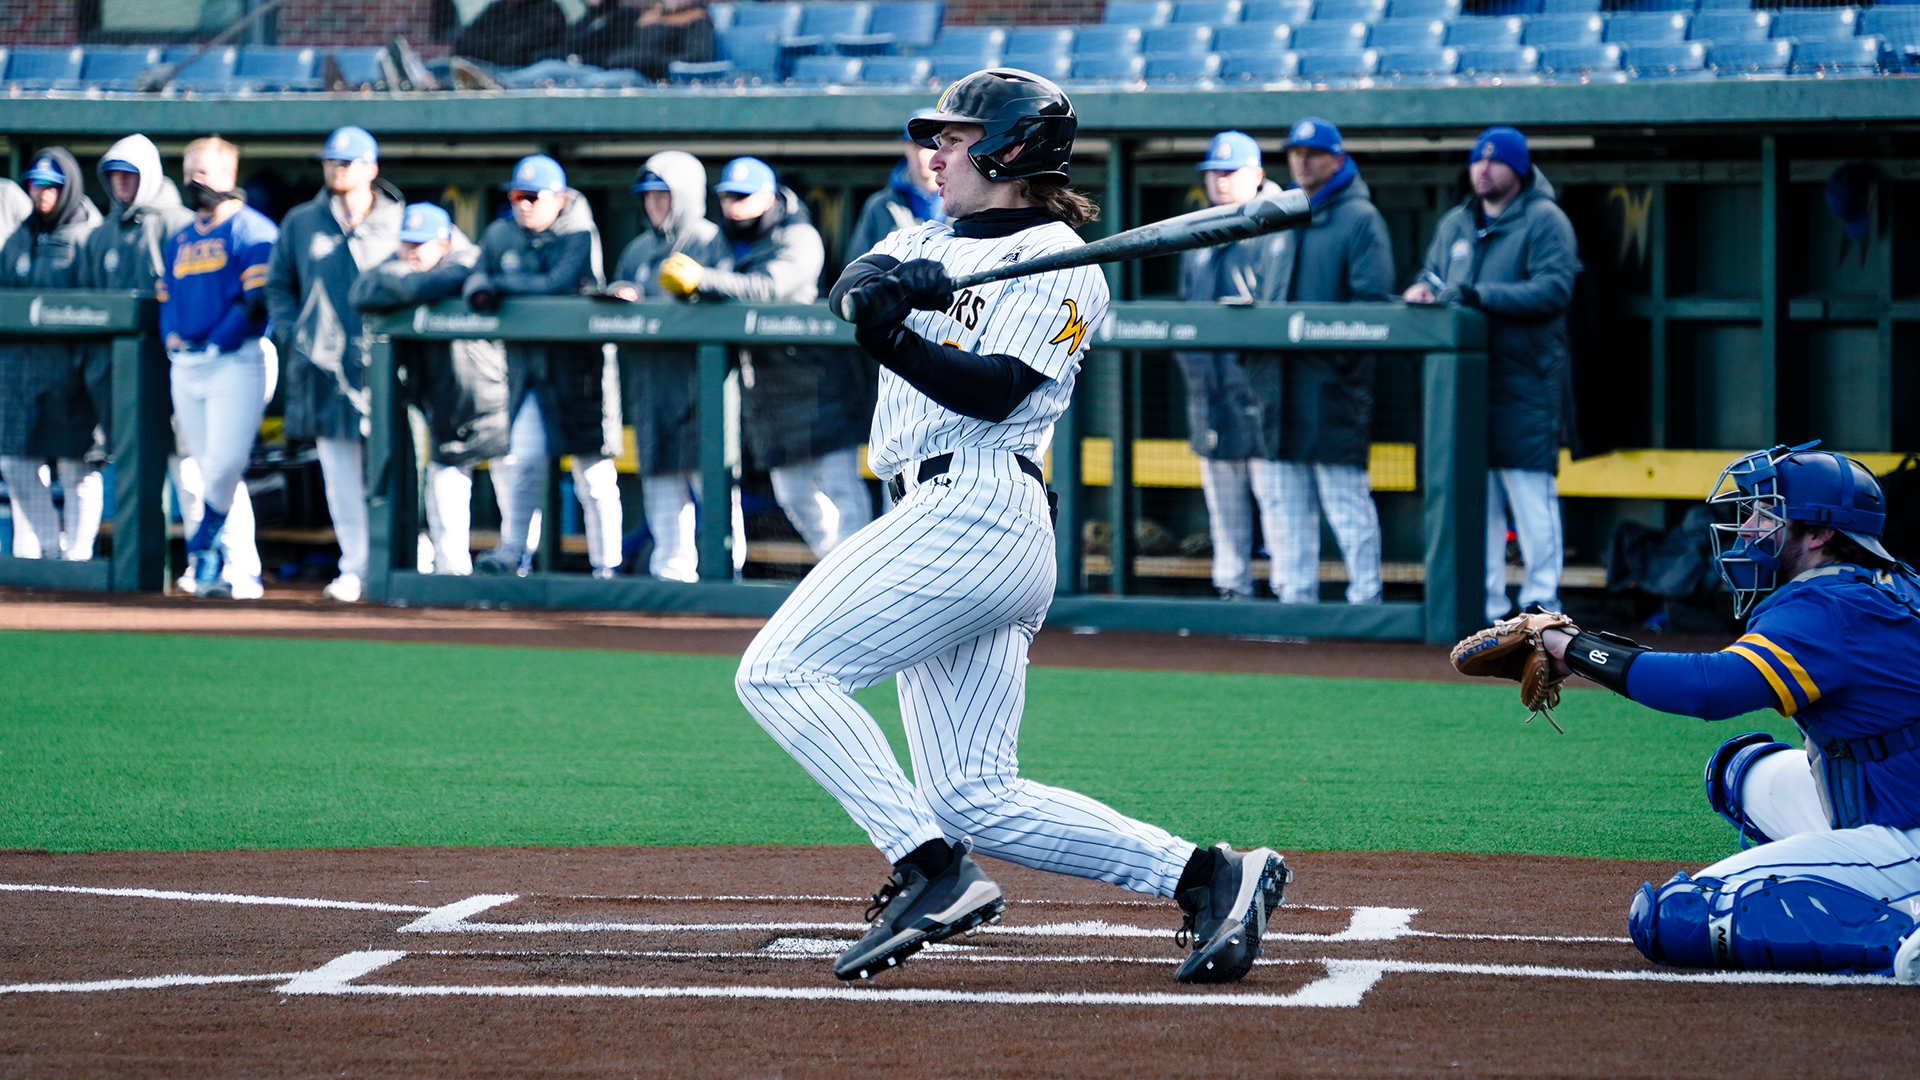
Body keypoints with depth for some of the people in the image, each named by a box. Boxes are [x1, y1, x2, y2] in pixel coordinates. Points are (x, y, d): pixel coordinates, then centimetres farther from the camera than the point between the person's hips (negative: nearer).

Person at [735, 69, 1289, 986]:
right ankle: (1206, 876, -1)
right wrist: (892, 282, -19)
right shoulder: (931, 243, 23)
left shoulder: (1057, 260, -1)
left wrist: (894, 338, -26)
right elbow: (853, 285, 3)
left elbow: (995, 392, -14)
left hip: (975, 507, -9)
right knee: (974, 800, 2)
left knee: (778, 672, -16)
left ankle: (933, 873, -21)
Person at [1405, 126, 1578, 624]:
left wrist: (1484, 296, -21)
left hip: (1525, 380, -6)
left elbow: (1554, 289, -13)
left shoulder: (1545, 221, -1)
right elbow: (1433, 274, 26)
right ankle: (1484, 599, 8)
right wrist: (1423, 290, 1)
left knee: (1530, 491, -9)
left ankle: (1541, 597, -6)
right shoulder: (1455, 224, 21)